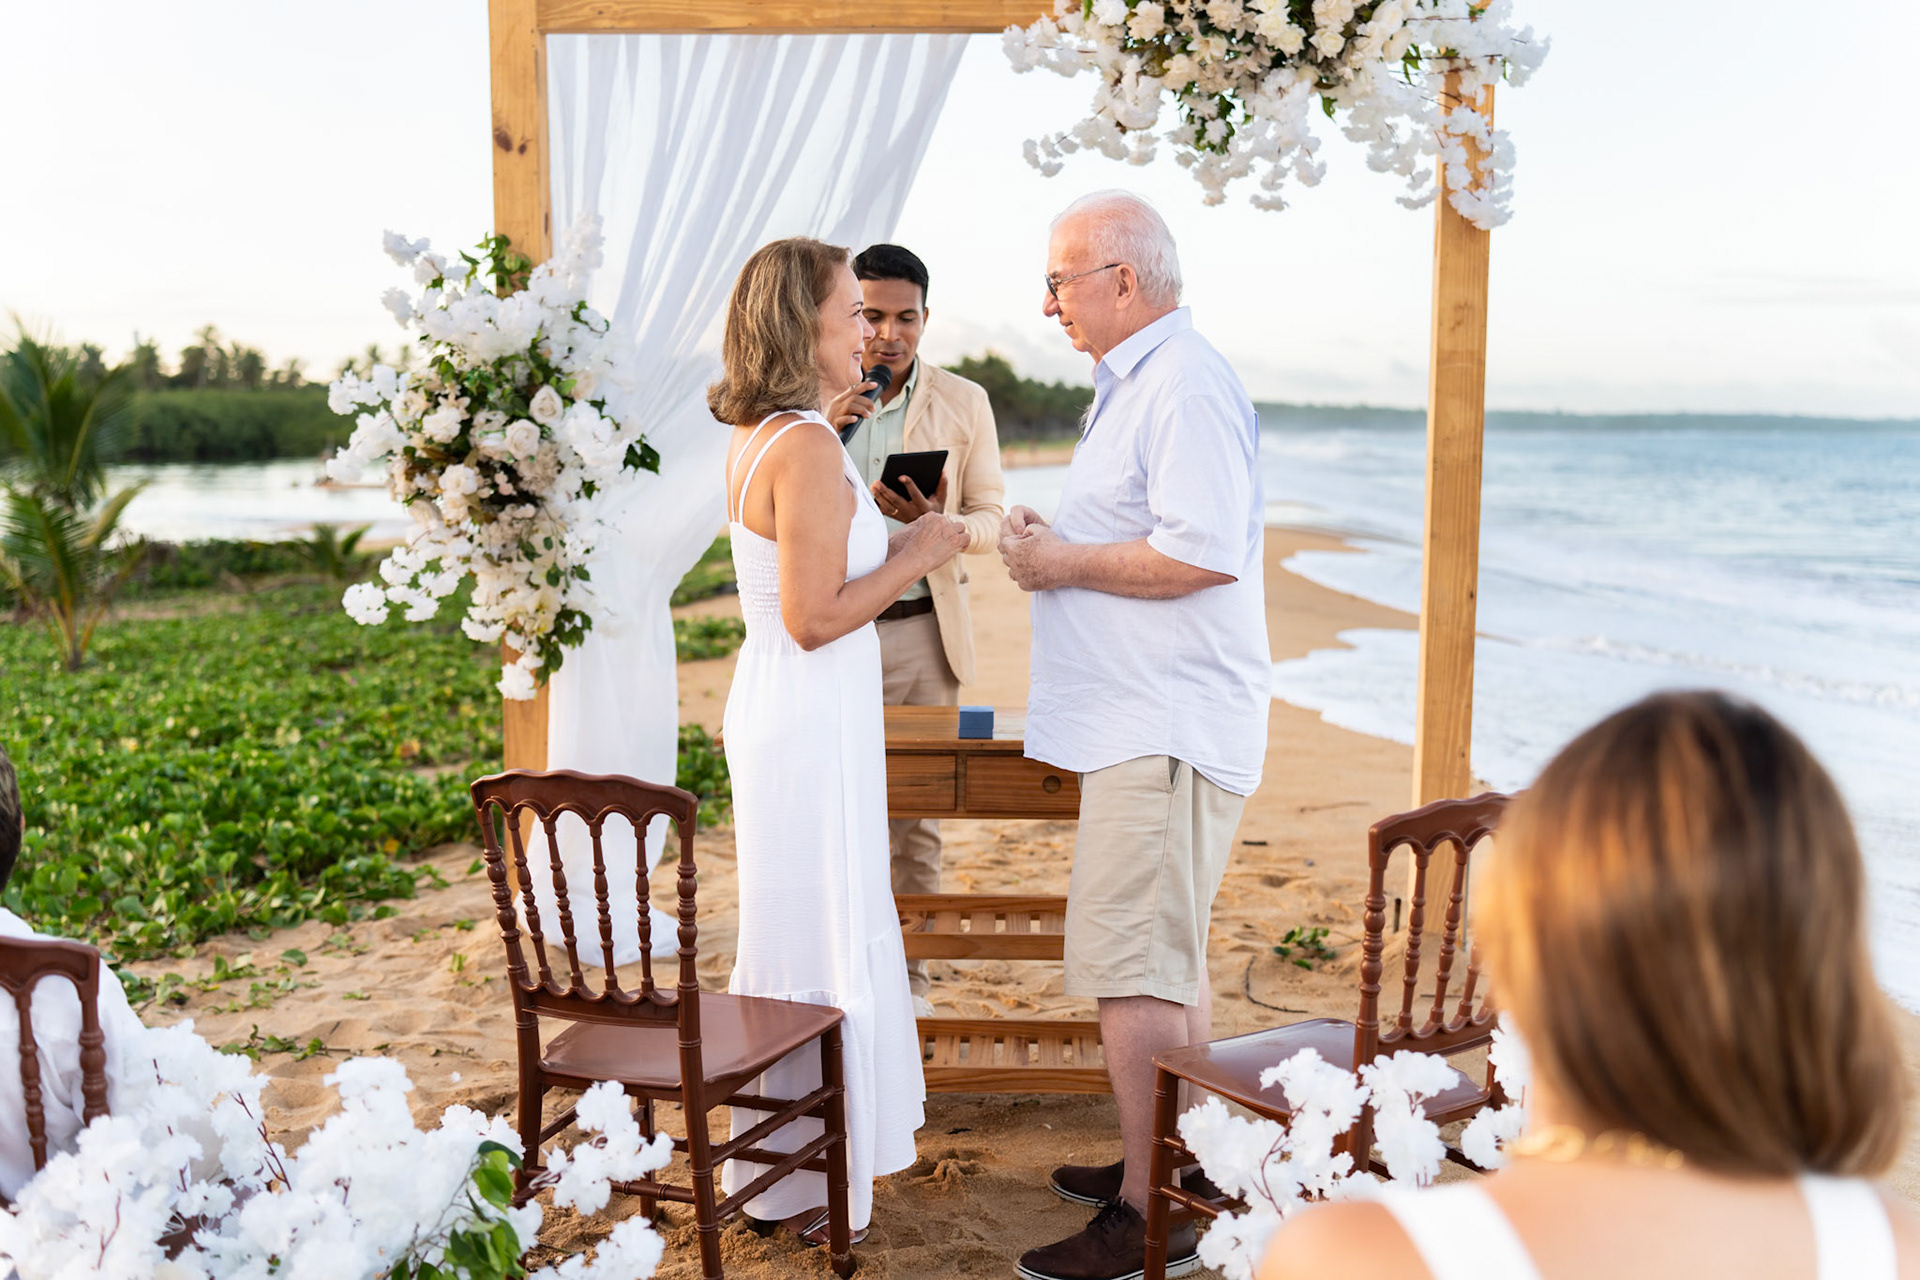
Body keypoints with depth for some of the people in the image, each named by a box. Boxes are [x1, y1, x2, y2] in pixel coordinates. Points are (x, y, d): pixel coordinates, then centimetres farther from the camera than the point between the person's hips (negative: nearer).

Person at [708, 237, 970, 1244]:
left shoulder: (758, 438, 9)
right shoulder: (809, 448, -21)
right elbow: (814, 619, -23)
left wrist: (890, 548, 16)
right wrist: (915, 558, -13)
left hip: (774, 704, 10)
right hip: (812, 719, -10)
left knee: (788, 937, 20)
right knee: (824, 945, 2)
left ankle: (773, 1160, 36)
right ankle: (807, 1184, 17)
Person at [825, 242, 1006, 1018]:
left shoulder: (963, 403, 5)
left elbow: (991, 522, 5)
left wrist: (936, 520, -17)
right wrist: (826, 433, -15)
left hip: (919, 631, 0)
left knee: (914, 816, 5)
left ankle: (909, 975, 20)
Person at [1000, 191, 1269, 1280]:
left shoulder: (1184, 385, -15)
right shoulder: (1138, 382, 20)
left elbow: (1205, 551, -25)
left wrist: (1064, 562, -16)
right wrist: (1056, 539, 15)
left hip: (1164, 731, -11)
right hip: (1151, 722, 11)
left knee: (1132, 967, -8)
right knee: (1171, 959, 17)